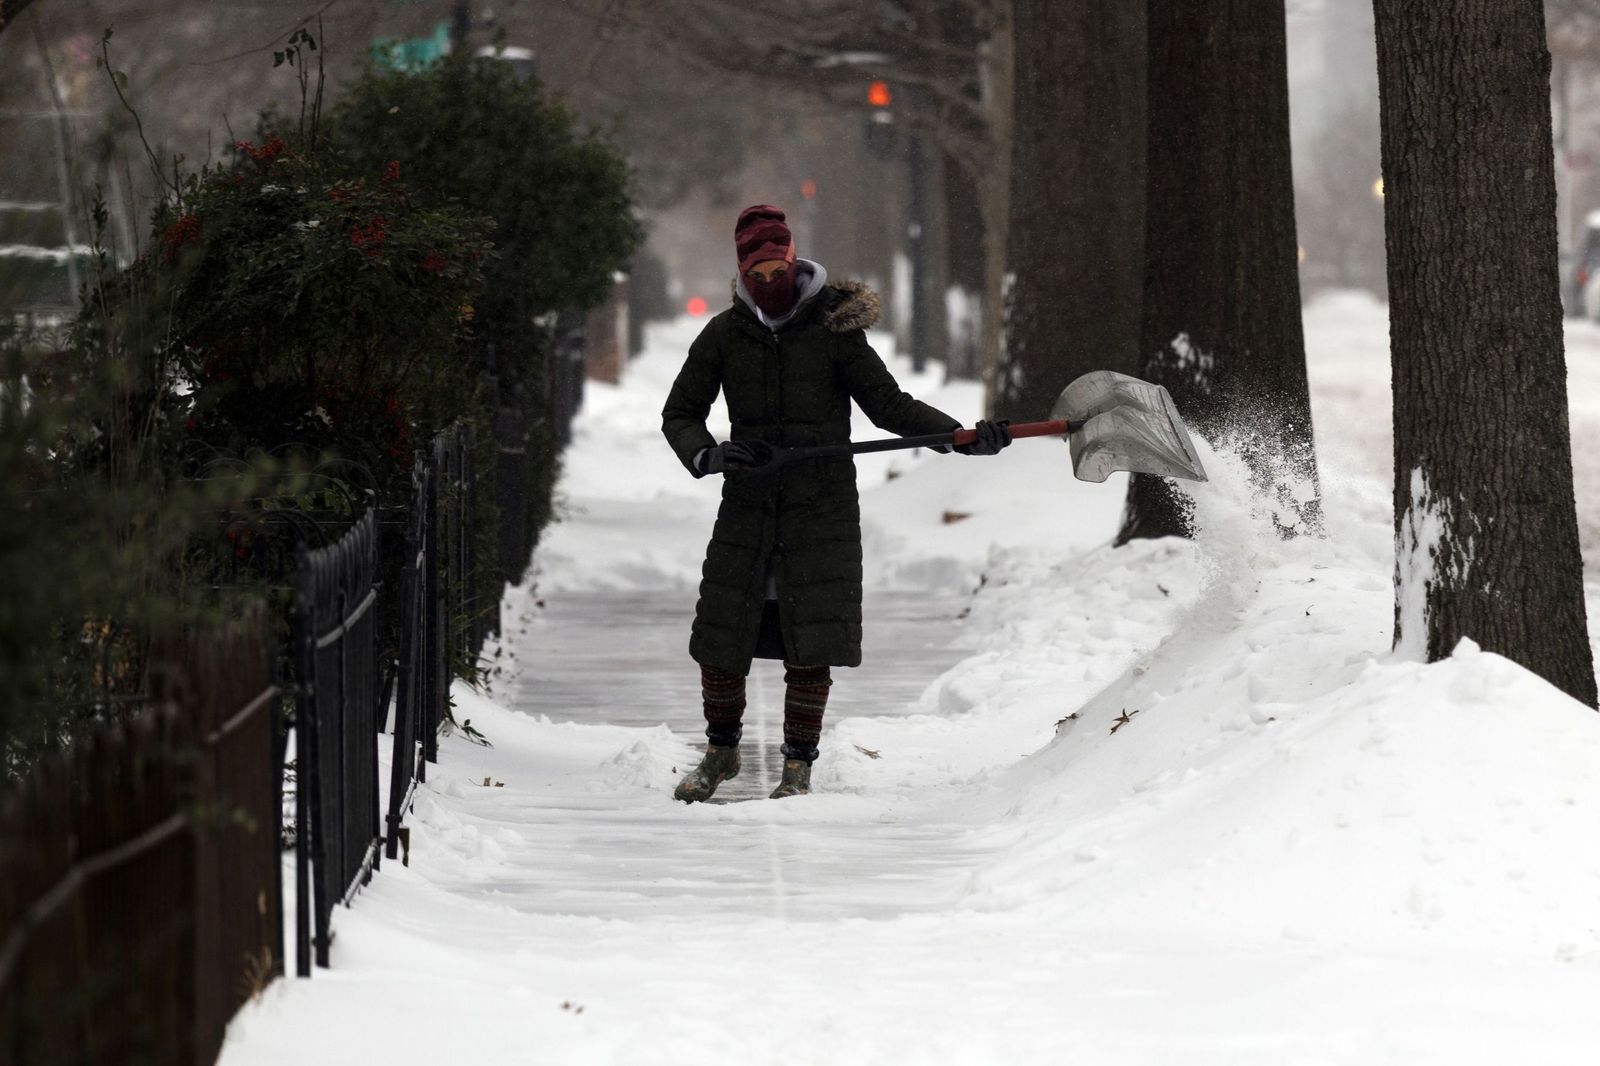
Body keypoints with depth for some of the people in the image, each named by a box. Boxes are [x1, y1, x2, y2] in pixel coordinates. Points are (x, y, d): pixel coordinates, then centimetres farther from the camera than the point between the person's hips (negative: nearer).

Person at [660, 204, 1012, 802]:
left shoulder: (833, 327, -3)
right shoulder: (724, 335, 2)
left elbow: (888, 405, -2)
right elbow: (680, 415, 6)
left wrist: (964, 437, -14)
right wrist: (707, 455, -15)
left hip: (823, 507, -2)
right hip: (748, 505, 2)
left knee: (810, 646, -5)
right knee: (718, 641, 3)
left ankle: (798, 767, 9)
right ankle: (721, 752, 26)